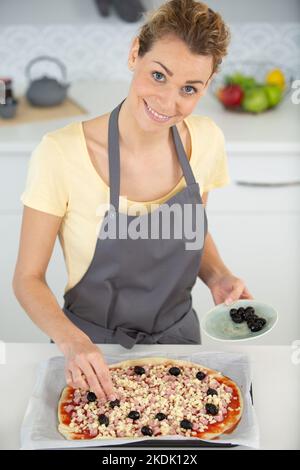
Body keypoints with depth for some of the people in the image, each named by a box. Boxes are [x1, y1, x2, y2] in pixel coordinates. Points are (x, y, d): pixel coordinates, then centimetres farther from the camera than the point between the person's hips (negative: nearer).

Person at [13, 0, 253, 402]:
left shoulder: (206, 140, -11)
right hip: (94, 358, -3)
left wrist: (218, 276, -11)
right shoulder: (61, 154, -25)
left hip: (179, 338, 4)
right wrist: (72, 340, -33)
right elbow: (28, 279, -16)